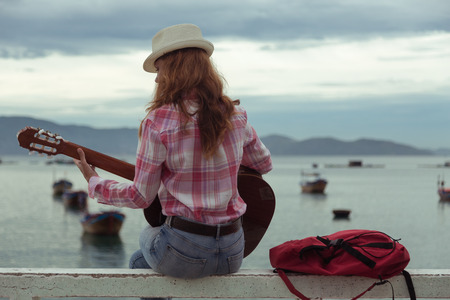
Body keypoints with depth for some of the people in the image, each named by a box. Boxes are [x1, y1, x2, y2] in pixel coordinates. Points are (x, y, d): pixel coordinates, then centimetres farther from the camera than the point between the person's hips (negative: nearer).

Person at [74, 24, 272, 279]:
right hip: (233, 255, 4)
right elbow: (265, 164, 17)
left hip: (183, 258, -4)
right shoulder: (236, 116, 0)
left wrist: (94, 182, 9)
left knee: (138, 261, 32)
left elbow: (141, 197, -7)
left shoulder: (159, 122, -14)